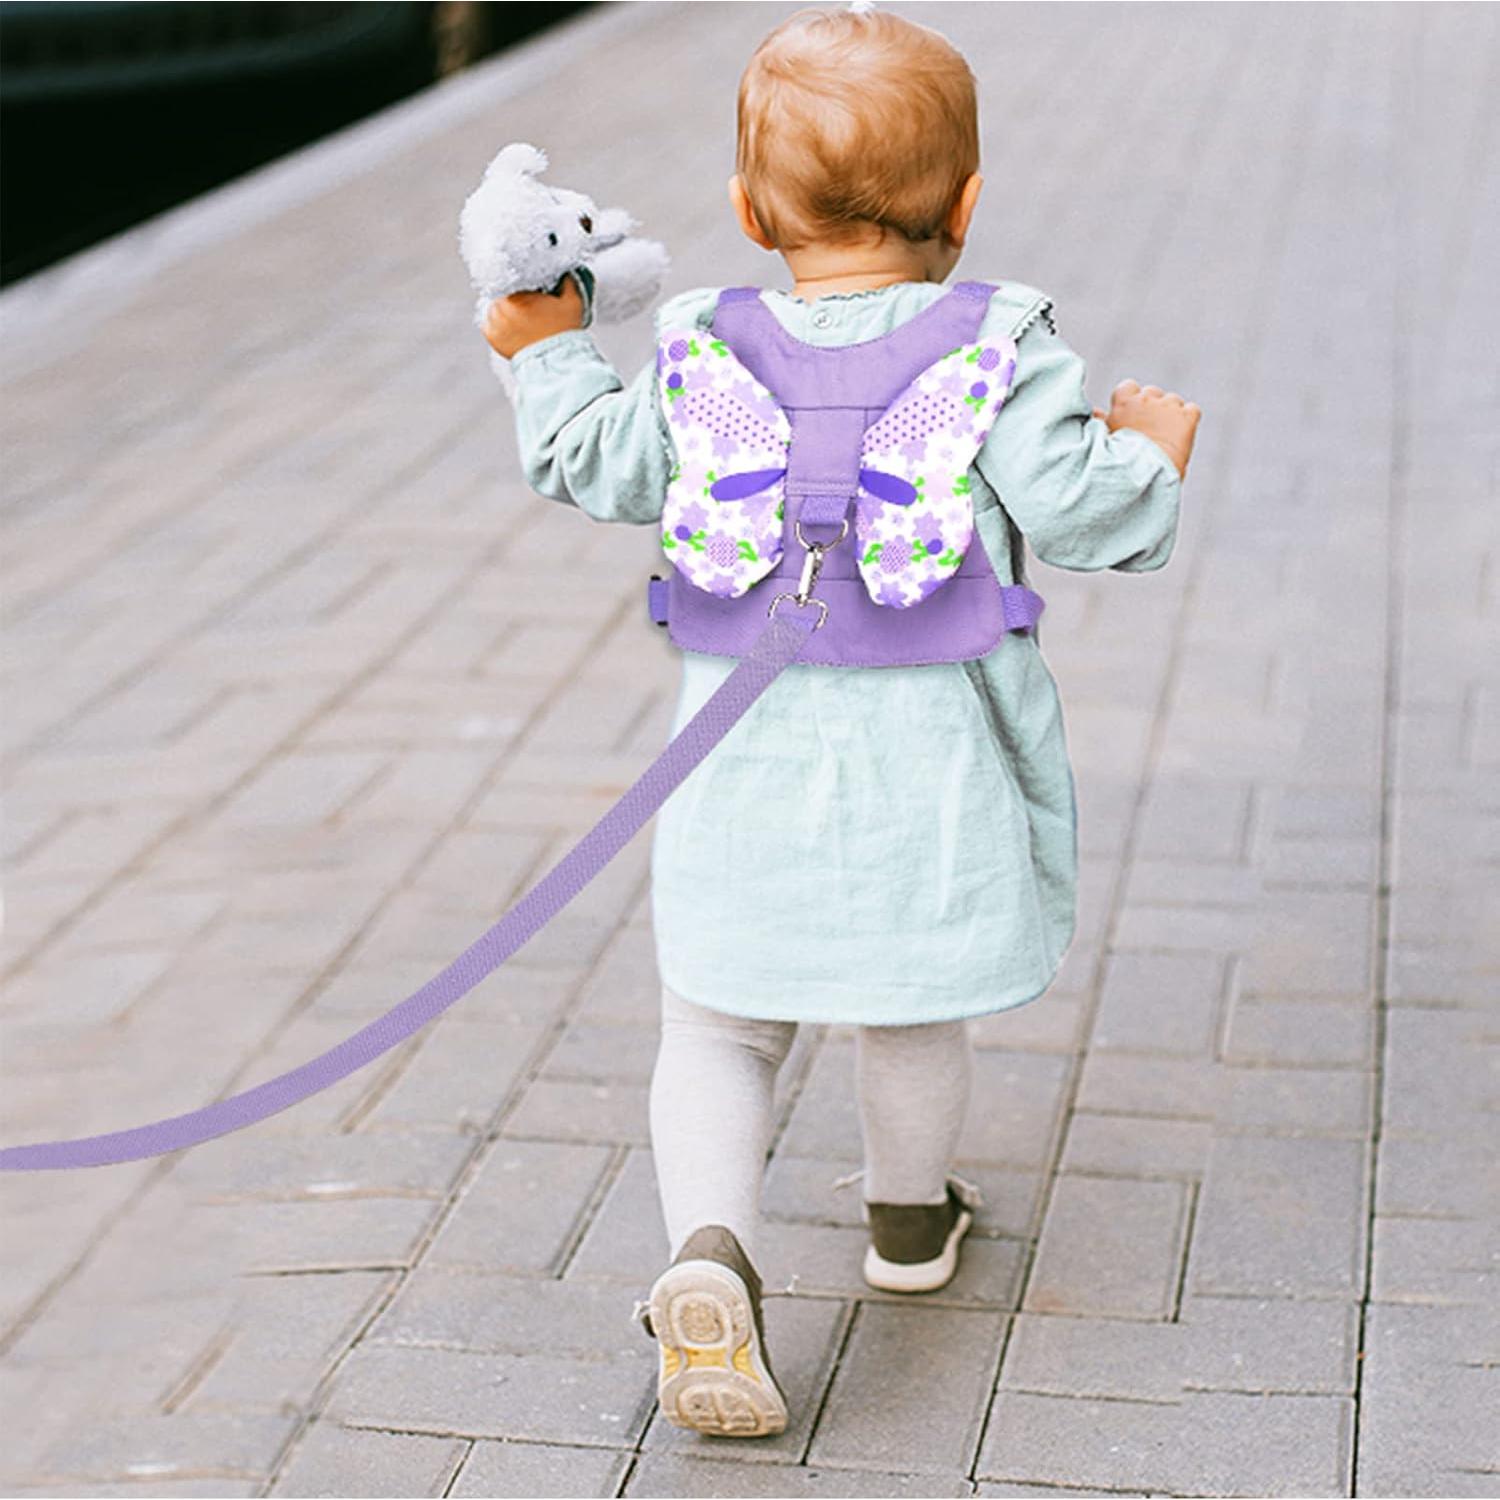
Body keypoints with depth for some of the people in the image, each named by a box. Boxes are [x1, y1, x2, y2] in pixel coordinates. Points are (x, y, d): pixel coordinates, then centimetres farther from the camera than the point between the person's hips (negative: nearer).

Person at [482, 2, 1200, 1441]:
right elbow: (1076, 510, -13)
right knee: (915, 1016, 23)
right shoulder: (998, 346, -7)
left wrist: (548, 350, 24)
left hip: (748, 761, 0)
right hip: (930, 761, 0)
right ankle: (909, 1218, 44)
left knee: (715, 1033, 11)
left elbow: (603, 469, 8)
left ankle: (710, 1252, -10)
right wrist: (1151, 452, 8)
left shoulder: (703, 349, -1)